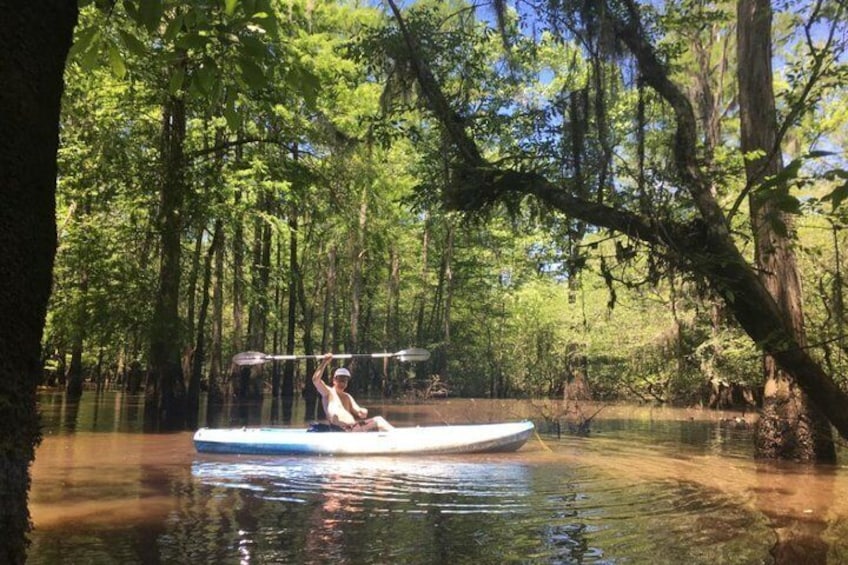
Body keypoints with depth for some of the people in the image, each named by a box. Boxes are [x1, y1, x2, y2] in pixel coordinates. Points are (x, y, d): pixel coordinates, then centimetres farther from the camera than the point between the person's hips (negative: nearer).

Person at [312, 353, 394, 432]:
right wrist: (324, 363, -19)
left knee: (378, 420, -12)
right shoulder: (328, 392, 5)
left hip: (353, 427, 8)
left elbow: (358, 412, 20)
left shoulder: (347, 397, 26)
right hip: (341, 430, -8)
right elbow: (315, 380, -12)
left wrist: (362, 412, -5)